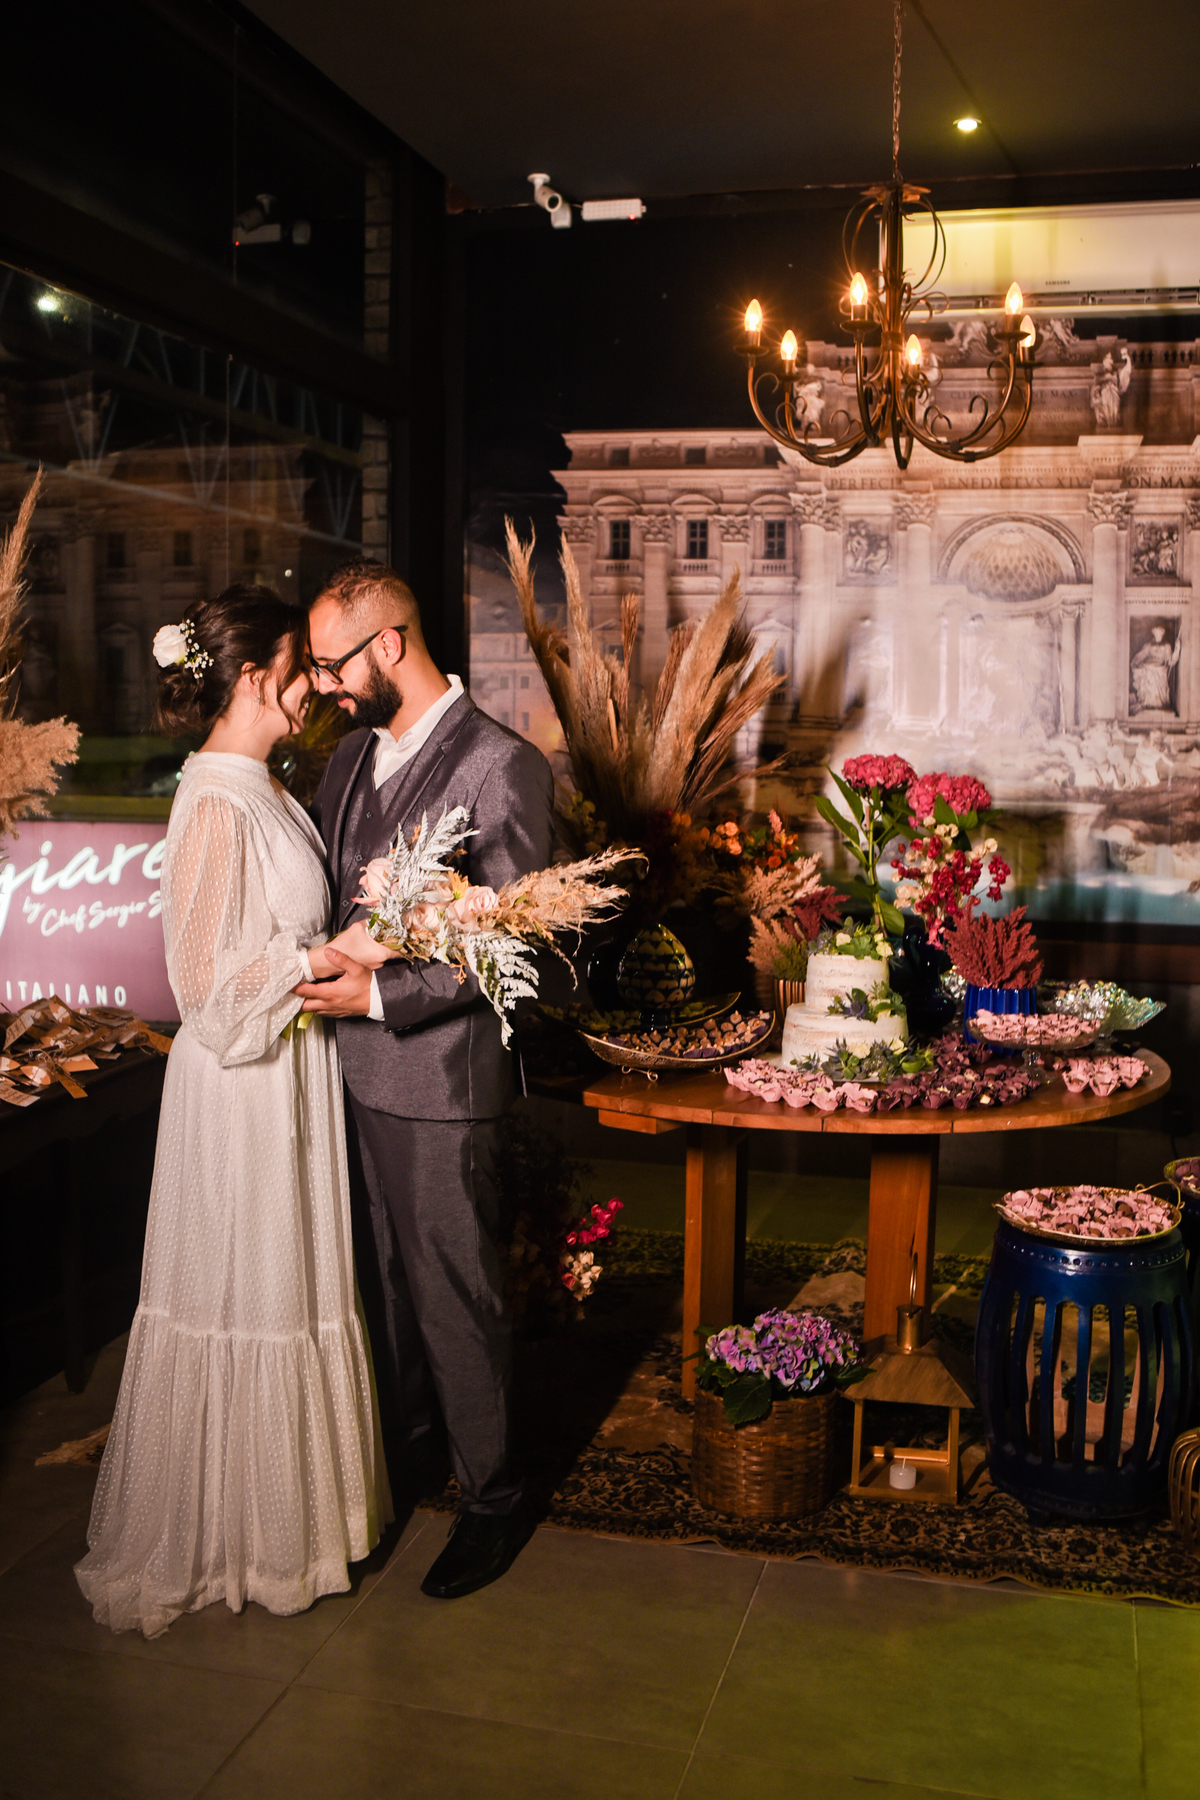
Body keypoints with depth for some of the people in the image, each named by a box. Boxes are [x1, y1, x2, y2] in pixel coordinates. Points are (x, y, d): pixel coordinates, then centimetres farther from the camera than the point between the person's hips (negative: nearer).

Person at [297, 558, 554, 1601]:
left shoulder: (500, 765, -14)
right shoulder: (352, 754, 11)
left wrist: (380, 995, -20)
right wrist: (311, 966, 3)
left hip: (438, 1074, -7)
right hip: (352, 1066, 7)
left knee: (455, 1290, 5)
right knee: (385, 1278, 19)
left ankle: (494, 1497, 23)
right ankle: (411, 1456, 39)